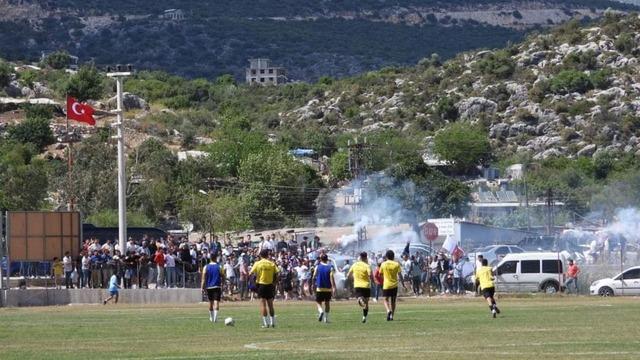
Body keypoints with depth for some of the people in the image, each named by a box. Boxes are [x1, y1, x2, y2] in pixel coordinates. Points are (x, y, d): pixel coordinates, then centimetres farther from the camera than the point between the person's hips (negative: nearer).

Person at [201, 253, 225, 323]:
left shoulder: (206, 267, -1)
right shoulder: (219, 267, -4)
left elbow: (203, 279, -5)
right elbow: (223, 278, 1)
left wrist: (202, 288, -2)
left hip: (209, 287, 3)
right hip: (217, 287, -3)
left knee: (210, 302, 17)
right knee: (216, 302, -9)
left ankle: (211, 318, 31)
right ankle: (215, 317, -25)